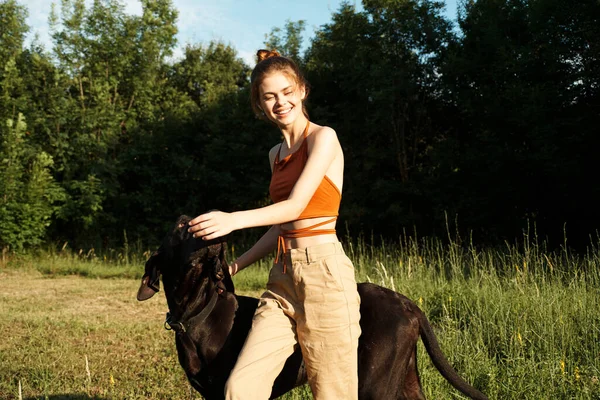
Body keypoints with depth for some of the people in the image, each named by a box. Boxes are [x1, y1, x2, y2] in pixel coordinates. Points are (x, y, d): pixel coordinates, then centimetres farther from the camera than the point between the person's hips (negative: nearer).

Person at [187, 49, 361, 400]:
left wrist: (235, 220, -26)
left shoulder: (323, 137, -3)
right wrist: (235, 266, 17)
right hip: (283, 279, 7)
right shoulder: (277, 154, 19)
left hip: (324, 273, -7)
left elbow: (296, 206, -14)